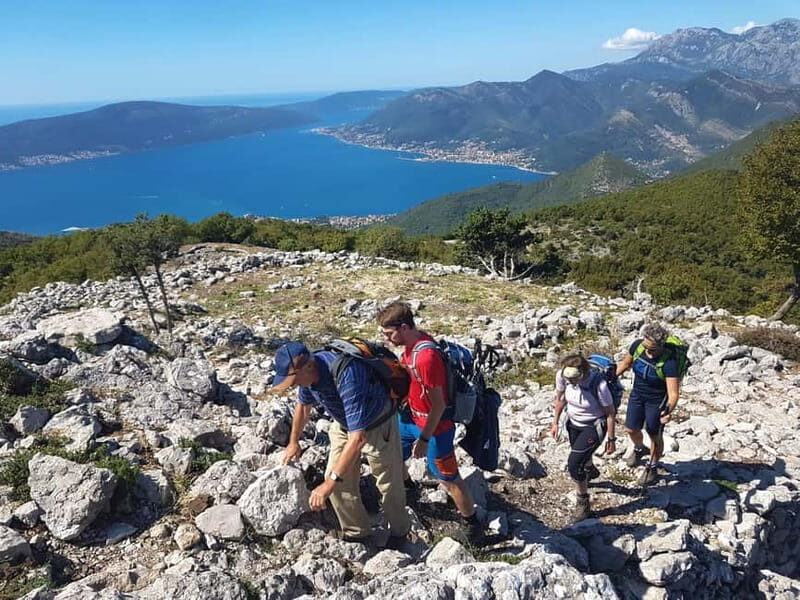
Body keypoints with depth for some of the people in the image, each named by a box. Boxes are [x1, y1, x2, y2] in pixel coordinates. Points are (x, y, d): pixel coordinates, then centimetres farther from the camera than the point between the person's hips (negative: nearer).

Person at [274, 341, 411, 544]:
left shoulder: (346, 376, -43)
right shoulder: (307, 372, -18)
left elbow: (358, 437, -45)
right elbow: (303, 405, 7)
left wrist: (331, 483, -44)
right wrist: (294, 442, 18)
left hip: (377, 426, -6)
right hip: (343, 425, 6)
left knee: (389, 485, 8)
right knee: (339, 481, 3)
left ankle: (399, 533, 33)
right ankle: (358, 534, 23)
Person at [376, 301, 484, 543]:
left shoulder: (426, 358, -33)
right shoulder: (412, 342, -5)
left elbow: (438, 405, -26)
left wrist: (424, 439, -19)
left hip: (434, 426, -9)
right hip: (411, 418, 9)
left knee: (448, 479, 6)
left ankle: (473, 524, 26)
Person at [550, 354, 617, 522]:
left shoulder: (598, 384, -35)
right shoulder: (561, 375, -23)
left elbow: (610, 413, -20)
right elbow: (560, 398, -1)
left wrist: (611, 439, -12)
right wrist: (555, 422, 4)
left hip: (594, 426, -5)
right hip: (573, 423, 5)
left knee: (574, 464, -14)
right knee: (581, 457, 28)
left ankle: (583, 502, 11)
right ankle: (590, 471, 65)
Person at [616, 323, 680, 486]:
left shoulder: (668, 362, -32)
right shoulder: (637, 345, -19)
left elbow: (673, 393, -34)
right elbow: (626, 363, 3)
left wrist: (669, 411, -51)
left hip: (657, 400, -4)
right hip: (637, 394, 5)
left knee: (654, 435, 10)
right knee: (631, 429, 14)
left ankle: (652, 467, 36)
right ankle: (639, 449, 48)